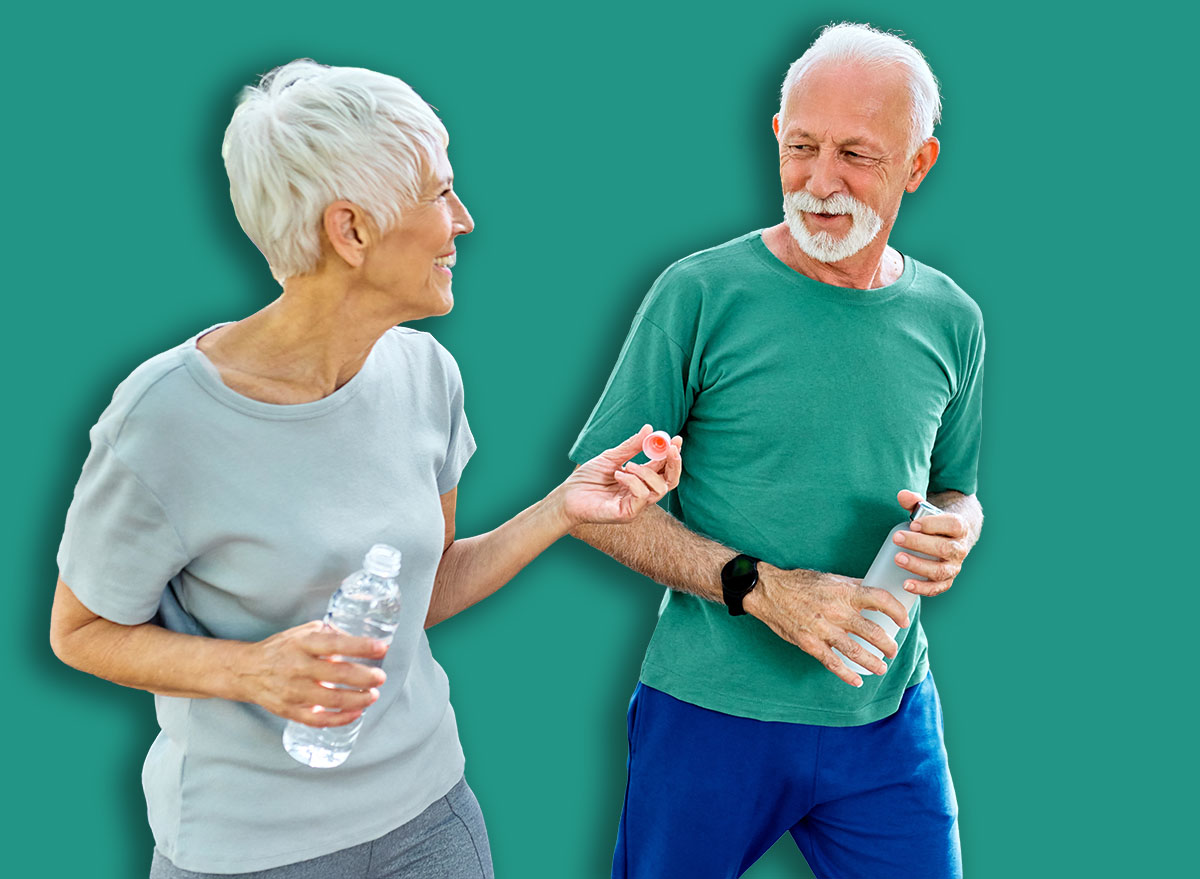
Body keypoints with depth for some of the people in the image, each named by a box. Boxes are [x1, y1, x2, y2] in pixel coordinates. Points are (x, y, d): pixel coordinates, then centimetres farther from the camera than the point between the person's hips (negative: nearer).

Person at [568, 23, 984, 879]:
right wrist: (758, 588, -20)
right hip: (713, 712, -3)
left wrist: (954, 532, -8)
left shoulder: (949, 319, 3)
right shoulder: (701, 294, -11)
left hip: (889, 715, 3)